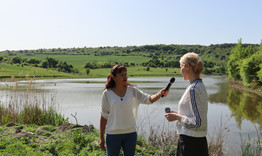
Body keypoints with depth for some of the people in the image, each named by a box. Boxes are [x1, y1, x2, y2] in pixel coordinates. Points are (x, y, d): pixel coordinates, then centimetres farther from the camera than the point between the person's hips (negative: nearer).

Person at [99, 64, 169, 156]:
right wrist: (101, 138, -1)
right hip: (113, 134, -2)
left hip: (130, 133, 2)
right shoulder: (107, 93, -7)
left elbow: (149, 99, -7)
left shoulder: (132, 91, -1)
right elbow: (104, 116, -3)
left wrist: (160, 94, -29)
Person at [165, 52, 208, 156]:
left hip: (189, 142, -9)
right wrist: (178, 114, 11)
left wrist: (177, 117, -12)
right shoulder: (200, 86, 9)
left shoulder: (193, 89, -19)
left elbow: (198, 123, -22)